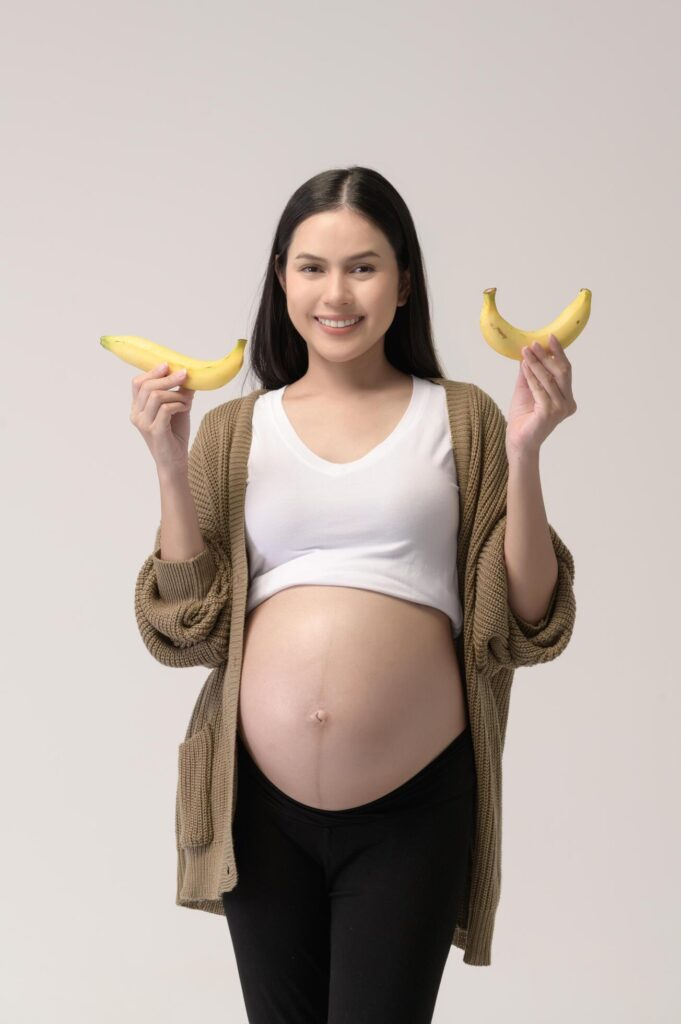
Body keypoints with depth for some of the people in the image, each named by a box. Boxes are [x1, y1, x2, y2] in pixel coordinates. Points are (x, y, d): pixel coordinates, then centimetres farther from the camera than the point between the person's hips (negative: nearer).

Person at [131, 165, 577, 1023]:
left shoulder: (461, 419, 2)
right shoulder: (234, 431, 7)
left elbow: (524, 626, -3)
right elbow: (186, 634, 1)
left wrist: (523, 454, -13)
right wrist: (170, 465, -6)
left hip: (415, 806, -2)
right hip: (263, 805, 2)